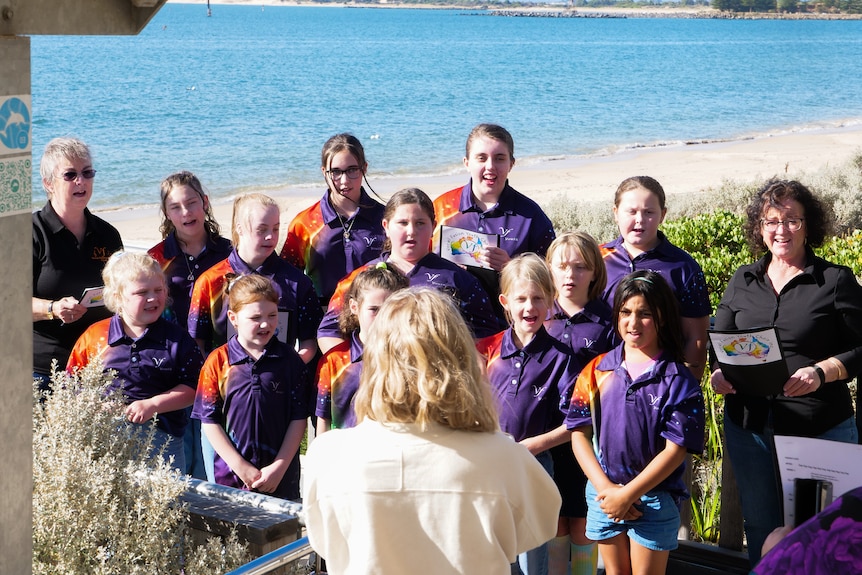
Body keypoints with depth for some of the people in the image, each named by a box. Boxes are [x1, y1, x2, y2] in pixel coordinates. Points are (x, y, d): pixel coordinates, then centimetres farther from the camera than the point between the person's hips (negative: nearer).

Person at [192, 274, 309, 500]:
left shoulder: (289, 360, 0)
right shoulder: (218, 362, -2)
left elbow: (298, 417, 1)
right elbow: (209, 421, -2)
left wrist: (280, 466, -7)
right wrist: (241, 467, -7)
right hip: (231, 476, 0)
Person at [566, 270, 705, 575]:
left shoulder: (678, 380, -9)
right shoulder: (598, 370, 1)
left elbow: (675, 449, -12)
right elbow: (579, 434, 0)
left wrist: (628, 494, -15)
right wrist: (605, 487, -11)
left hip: (654, 498, -3)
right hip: (603, 493, 3)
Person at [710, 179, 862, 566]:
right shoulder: (742, 281, 10)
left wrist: (821, 372, -21)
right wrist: (720, 373, -7)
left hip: (820, 428, -4)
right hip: (750, 425, 4)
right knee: (760, 525, 15)